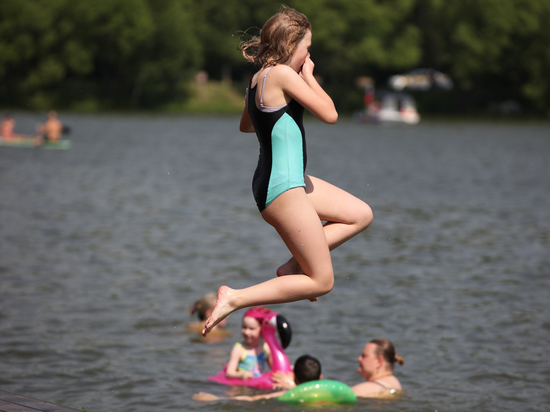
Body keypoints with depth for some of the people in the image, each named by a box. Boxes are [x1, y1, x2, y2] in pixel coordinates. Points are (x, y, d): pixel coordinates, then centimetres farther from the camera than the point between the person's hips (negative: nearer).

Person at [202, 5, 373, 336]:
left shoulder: (258, 79, 10)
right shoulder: (283, 74, -18)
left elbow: (246, 125, 28)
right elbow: (330, 114, -16)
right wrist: (309, 76, -3)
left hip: (291, 181, 10)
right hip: (282, 189, -10)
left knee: (361, 215, 18)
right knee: (322, 282, -4)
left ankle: (293, 268, 12)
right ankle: (235, 298, -7)